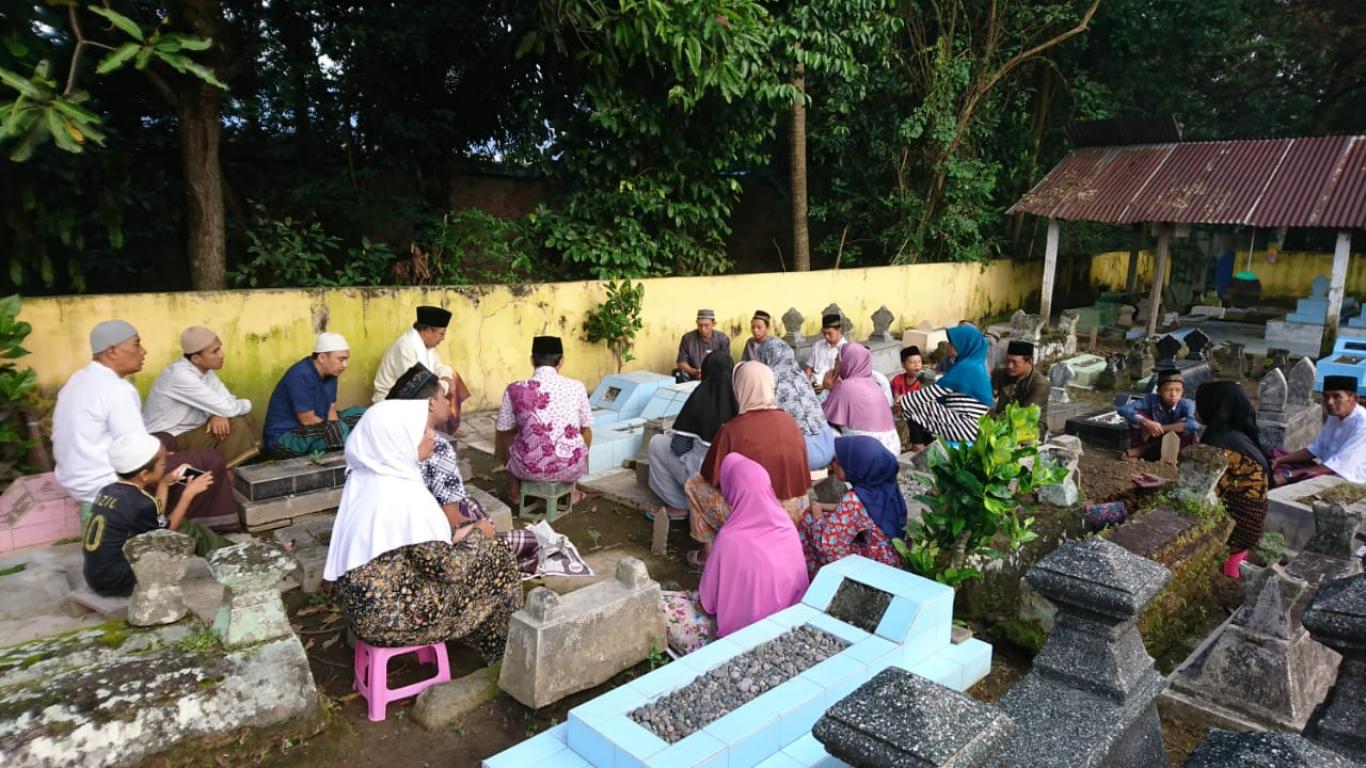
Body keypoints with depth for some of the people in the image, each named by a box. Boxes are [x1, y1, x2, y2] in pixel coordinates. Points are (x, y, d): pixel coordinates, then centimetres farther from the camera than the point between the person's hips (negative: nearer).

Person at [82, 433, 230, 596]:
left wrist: (164, 484, 17)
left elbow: (157, 522, 12)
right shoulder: (140, 504, -21)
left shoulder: (108, 491, 2)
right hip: (119, 583, -8)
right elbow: (168, 530, -1)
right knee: (189, 531, -3)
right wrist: (189, 493, 3)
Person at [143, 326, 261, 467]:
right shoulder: (181, 375, -27)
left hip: (189, 430, 8)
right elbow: (227, 408, -29)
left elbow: (227, 400, 1)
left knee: (245, 418, -1)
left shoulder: (205, 369, 0)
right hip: (166, 442, -8)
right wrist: (246, 404, -8)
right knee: (236, 426, -21)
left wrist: (220, 414, -21)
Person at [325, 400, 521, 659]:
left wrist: (450, 536, 5)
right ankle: (498, 645, 26)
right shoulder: (405, 496, -29)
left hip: (358, 599, 8)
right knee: (494, 562, 4)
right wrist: (475, 535, -4)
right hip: (386, 615, -8)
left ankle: (474, 631, 34)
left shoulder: (362, 475, -3)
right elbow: (446, 567, -21)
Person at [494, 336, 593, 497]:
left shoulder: (515, 390, -8)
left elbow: (503, 430, 5)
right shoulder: (576, 387, -5)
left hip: (529, 469, 0)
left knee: (507, 437, 32)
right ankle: (571, 490, 43)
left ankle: (516, 491, 46)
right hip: (570, 468, 1)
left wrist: (499, 458, 28)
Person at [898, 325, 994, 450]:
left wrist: (904, 401, -4)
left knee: (915, 408, -9)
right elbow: (940, 392, 15)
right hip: (973, 425, 10)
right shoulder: (974, 364, 13)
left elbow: (935, 391, -13)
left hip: (967, 428, -10)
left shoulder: (966, 367, -16)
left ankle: (918, 451, 1)